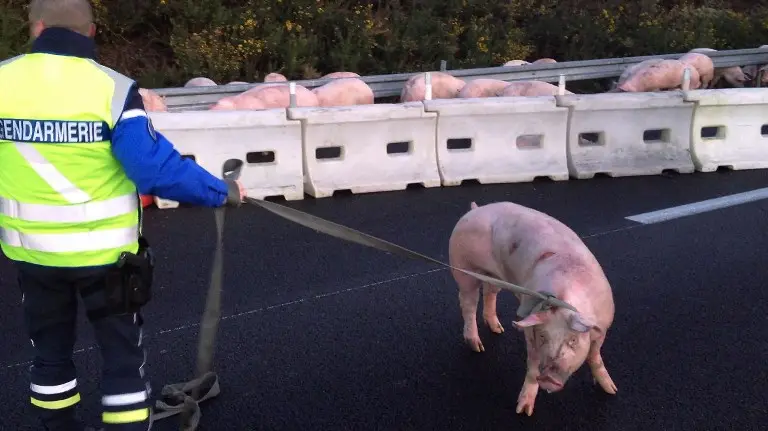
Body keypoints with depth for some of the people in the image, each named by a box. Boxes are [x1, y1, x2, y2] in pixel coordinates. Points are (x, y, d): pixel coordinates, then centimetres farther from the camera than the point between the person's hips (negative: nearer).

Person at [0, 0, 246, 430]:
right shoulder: (113, 89, -17)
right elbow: (158, 170, -20)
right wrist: (222, 192, -7)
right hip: (103, 250, -3)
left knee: (51, 350, 22)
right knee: (123, 354, 12)